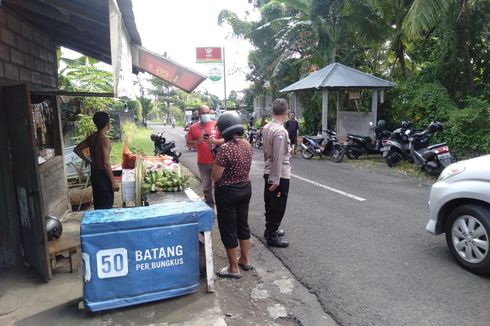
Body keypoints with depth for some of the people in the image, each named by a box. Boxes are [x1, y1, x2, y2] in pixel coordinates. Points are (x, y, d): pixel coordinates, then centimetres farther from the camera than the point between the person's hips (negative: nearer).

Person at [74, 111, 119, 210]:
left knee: (98, 204, 17)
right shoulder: (104, 139, -20)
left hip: (94, 173, 8)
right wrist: (113, 182, -18)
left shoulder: (92, 137, 5)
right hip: (102, 175, -8)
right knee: (107, 205, 0)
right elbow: (106, 164, -23)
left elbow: (77, 149, 16)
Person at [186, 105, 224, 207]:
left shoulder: (216, 125, -2)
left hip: (217, 161, -2)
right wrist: (197, 142, -15)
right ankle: (209, 207, 27)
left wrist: (215, 141, -19)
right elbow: (188, 144, 5)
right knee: (206, 187, 12)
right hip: (203, 163, 2)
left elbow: (225, 140, -1)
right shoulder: (193, 127, 3)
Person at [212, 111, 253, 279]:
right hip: (246, 188, 8)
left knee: (228, 230, 6)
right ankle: (245, 260, 35)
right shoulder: (247, 145, 0)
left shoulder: (225, 148, -24)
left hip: (227, 192, -7)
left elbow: (216, 176, -21)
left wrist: (216, 162, -5)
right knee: (243, 225, 20)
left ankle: (233, 269, 18)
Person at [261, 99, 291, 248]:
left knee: (270, 204, 20)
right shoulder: (280, 131, -23)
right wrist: (276, 180, -21)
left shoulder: (266, 128, 3)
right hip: (280, 175, -9)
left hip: (268, 172, 9)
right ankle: (272, 236, 15)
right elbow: (278, 158, -24)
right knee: (278, 207, 4)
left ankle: (270, 230, 35)